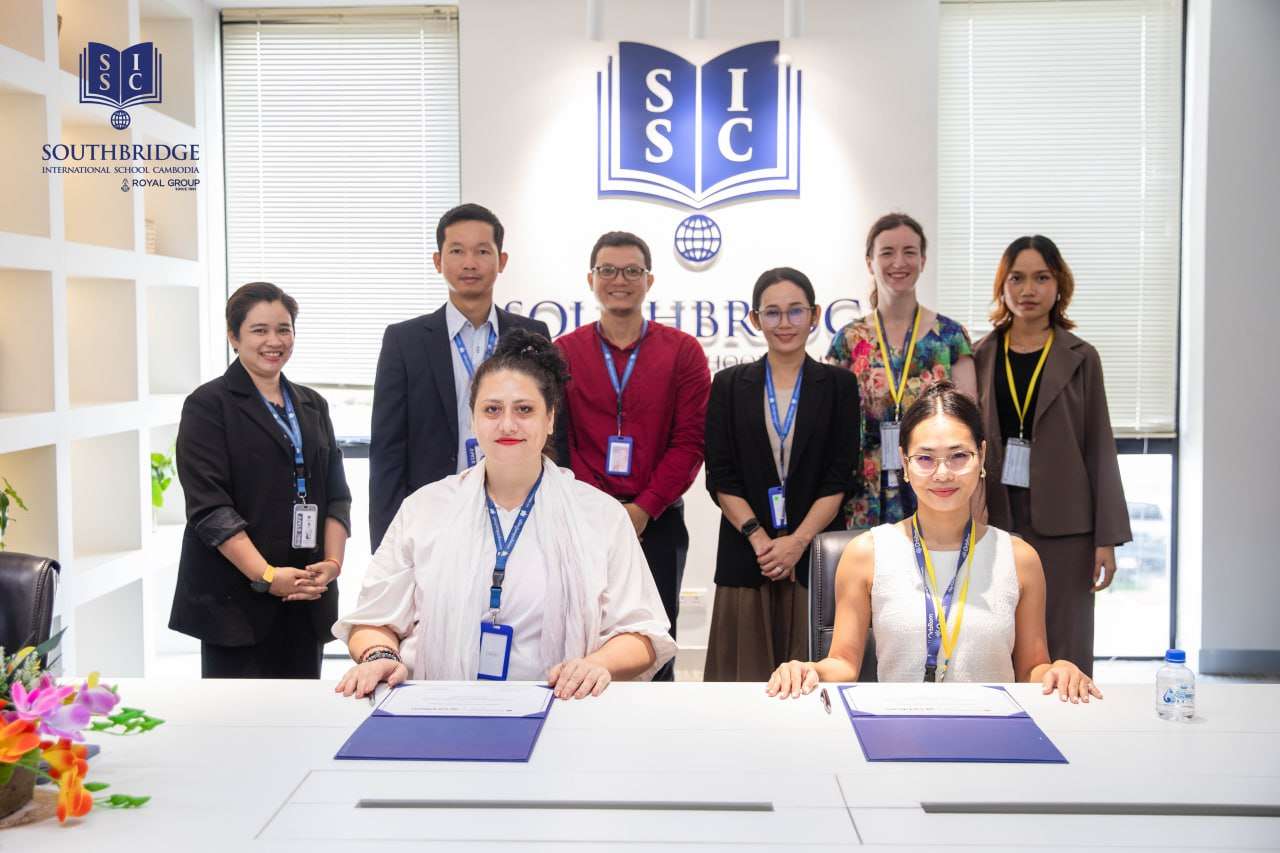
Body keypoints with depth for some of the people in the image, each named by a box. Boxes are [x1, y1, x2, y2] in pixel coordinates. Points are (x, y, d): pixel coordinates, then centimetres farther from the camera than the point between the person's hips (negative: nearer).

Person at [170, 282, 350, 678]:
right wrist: (266, 575, -18)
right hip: (235, 596, -5)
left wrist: (332, 562, -5)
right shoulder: (208, 405, -1)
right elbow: (208, 505, -10)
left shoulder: (313, 405, 16)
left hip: (306, 596, 5)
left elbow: (336, 494, 12)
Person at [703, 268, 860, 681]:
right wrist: (759, 538, -11)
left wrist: (797, 541, -12)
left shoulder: (839, 384, 5)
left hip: (816, 552, 0)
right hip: (746, 553, 1)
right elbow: (720, 476, 1)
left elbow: (840, 477, -1)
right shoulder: (729, 385, 6)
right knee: (748, 667, 3)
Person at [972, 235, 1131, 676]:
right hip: (993, 521, 2)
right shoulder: (980, 357, 6)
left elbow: (1100, 449, 1)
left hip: (1061, 524, -1)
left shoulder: (1081, 359, 2)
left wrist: (1108, 536, -3)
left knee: (1063, 654, 3)